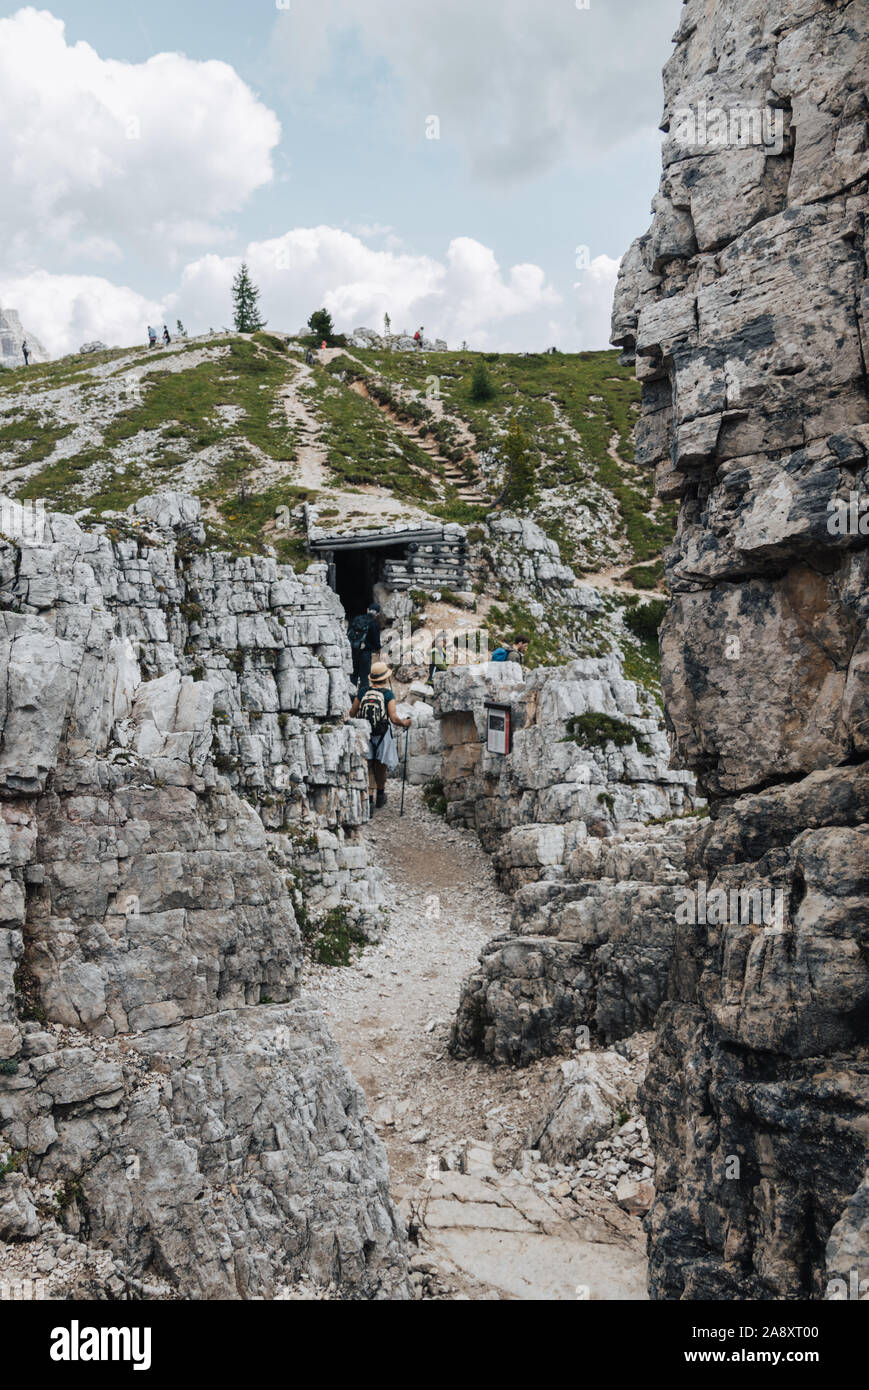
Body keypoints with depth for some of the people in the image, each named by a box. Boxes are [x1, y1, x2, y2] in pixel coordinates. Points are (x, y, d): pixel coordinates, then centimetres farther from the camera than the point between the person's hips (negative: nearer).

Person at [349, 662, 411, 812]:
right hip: (382, 735, -1)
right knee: (380, 765, 18)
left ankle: (369, 800, -10)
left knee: (368, 767, 4)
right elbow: (394, 718, -17)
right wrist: (404, 723, 2)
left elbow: (352, 713, 3)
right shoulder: (388, 694, -11)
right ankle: (380, 796, 36)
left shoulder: (363, 692, -2)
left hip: (364, 734, 2)